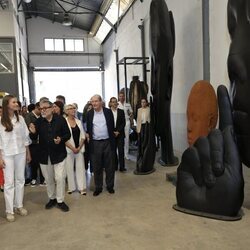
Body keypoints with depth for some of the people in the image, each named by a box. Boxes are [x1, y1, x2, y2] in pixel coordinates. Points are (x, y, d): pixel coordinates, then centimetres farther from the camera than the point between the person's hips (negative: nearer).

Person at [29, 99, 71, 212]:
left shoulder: (60, 119, -6)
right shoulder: (38, 121, -1)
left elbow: (68, 134, -2)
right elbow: (34, 138, 0)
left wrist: (61, 139, -21)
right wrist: (33, 132, -21)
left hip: (58, 154, -2)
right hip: (44, 155, 3)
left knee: (60, 178, -1)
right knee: (48, 179, 15)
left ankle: (60, 201, 17)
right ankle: (52, 198, 35)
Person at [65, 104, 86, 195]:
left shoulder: (78, 121, 7)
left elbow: (83, 136, 6)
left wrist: (79, 147, -6)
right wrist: (73, 148, -12)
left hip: (79, 148, 3)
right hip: (69, 149, -3)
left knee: (80, 167, 4)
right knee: (69, 168, 5)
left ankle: (82, 187, 11)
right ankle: (71, 187, 18)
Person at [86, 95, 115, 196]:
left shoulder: (108, 112, 1)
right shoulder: (89, 114, 2)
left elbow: (112, 127, 4)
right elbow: (88, 128, 10)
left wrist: (112, 140, 1)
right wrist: (88, 135, -4)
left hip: (107, 142, 0)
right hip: (95, 143, 0)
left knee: (109, 166, 9)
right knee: (96, 167, 8)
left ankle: (110, 186, 24)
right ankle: (98, 187, 21)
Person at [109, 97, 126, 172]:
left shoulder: (121, 111, 6)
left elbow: (123, 123, 2)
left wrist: (118, 131, -8)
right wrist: (112, 132, -8)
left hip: (120, 134, 0)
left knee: (121, 150, -3)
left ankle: (122, 167, 1)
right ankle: (115, 166, 15)